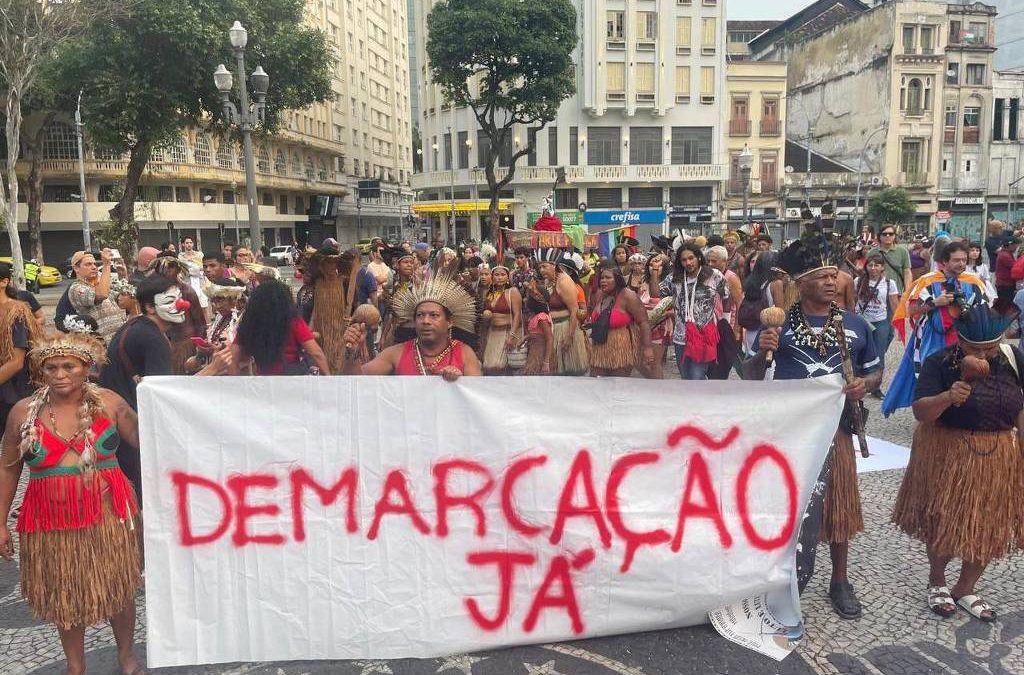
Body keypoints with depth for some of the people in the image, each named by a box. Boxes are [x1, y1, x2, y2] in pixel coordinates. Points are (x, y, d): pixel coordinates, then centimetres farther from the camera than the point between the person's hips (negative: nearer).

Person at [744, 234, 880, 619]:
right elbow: (751, 379, -2)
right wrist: (761, 353, -22)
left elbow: (875, 372, 13)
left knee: (838, 507, 13)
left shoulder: (856, 325, 3)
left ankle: (840, 582, 32)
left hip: (836, 429, 2)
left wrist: (864, 384, -10)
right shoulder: (778, 325, -4)